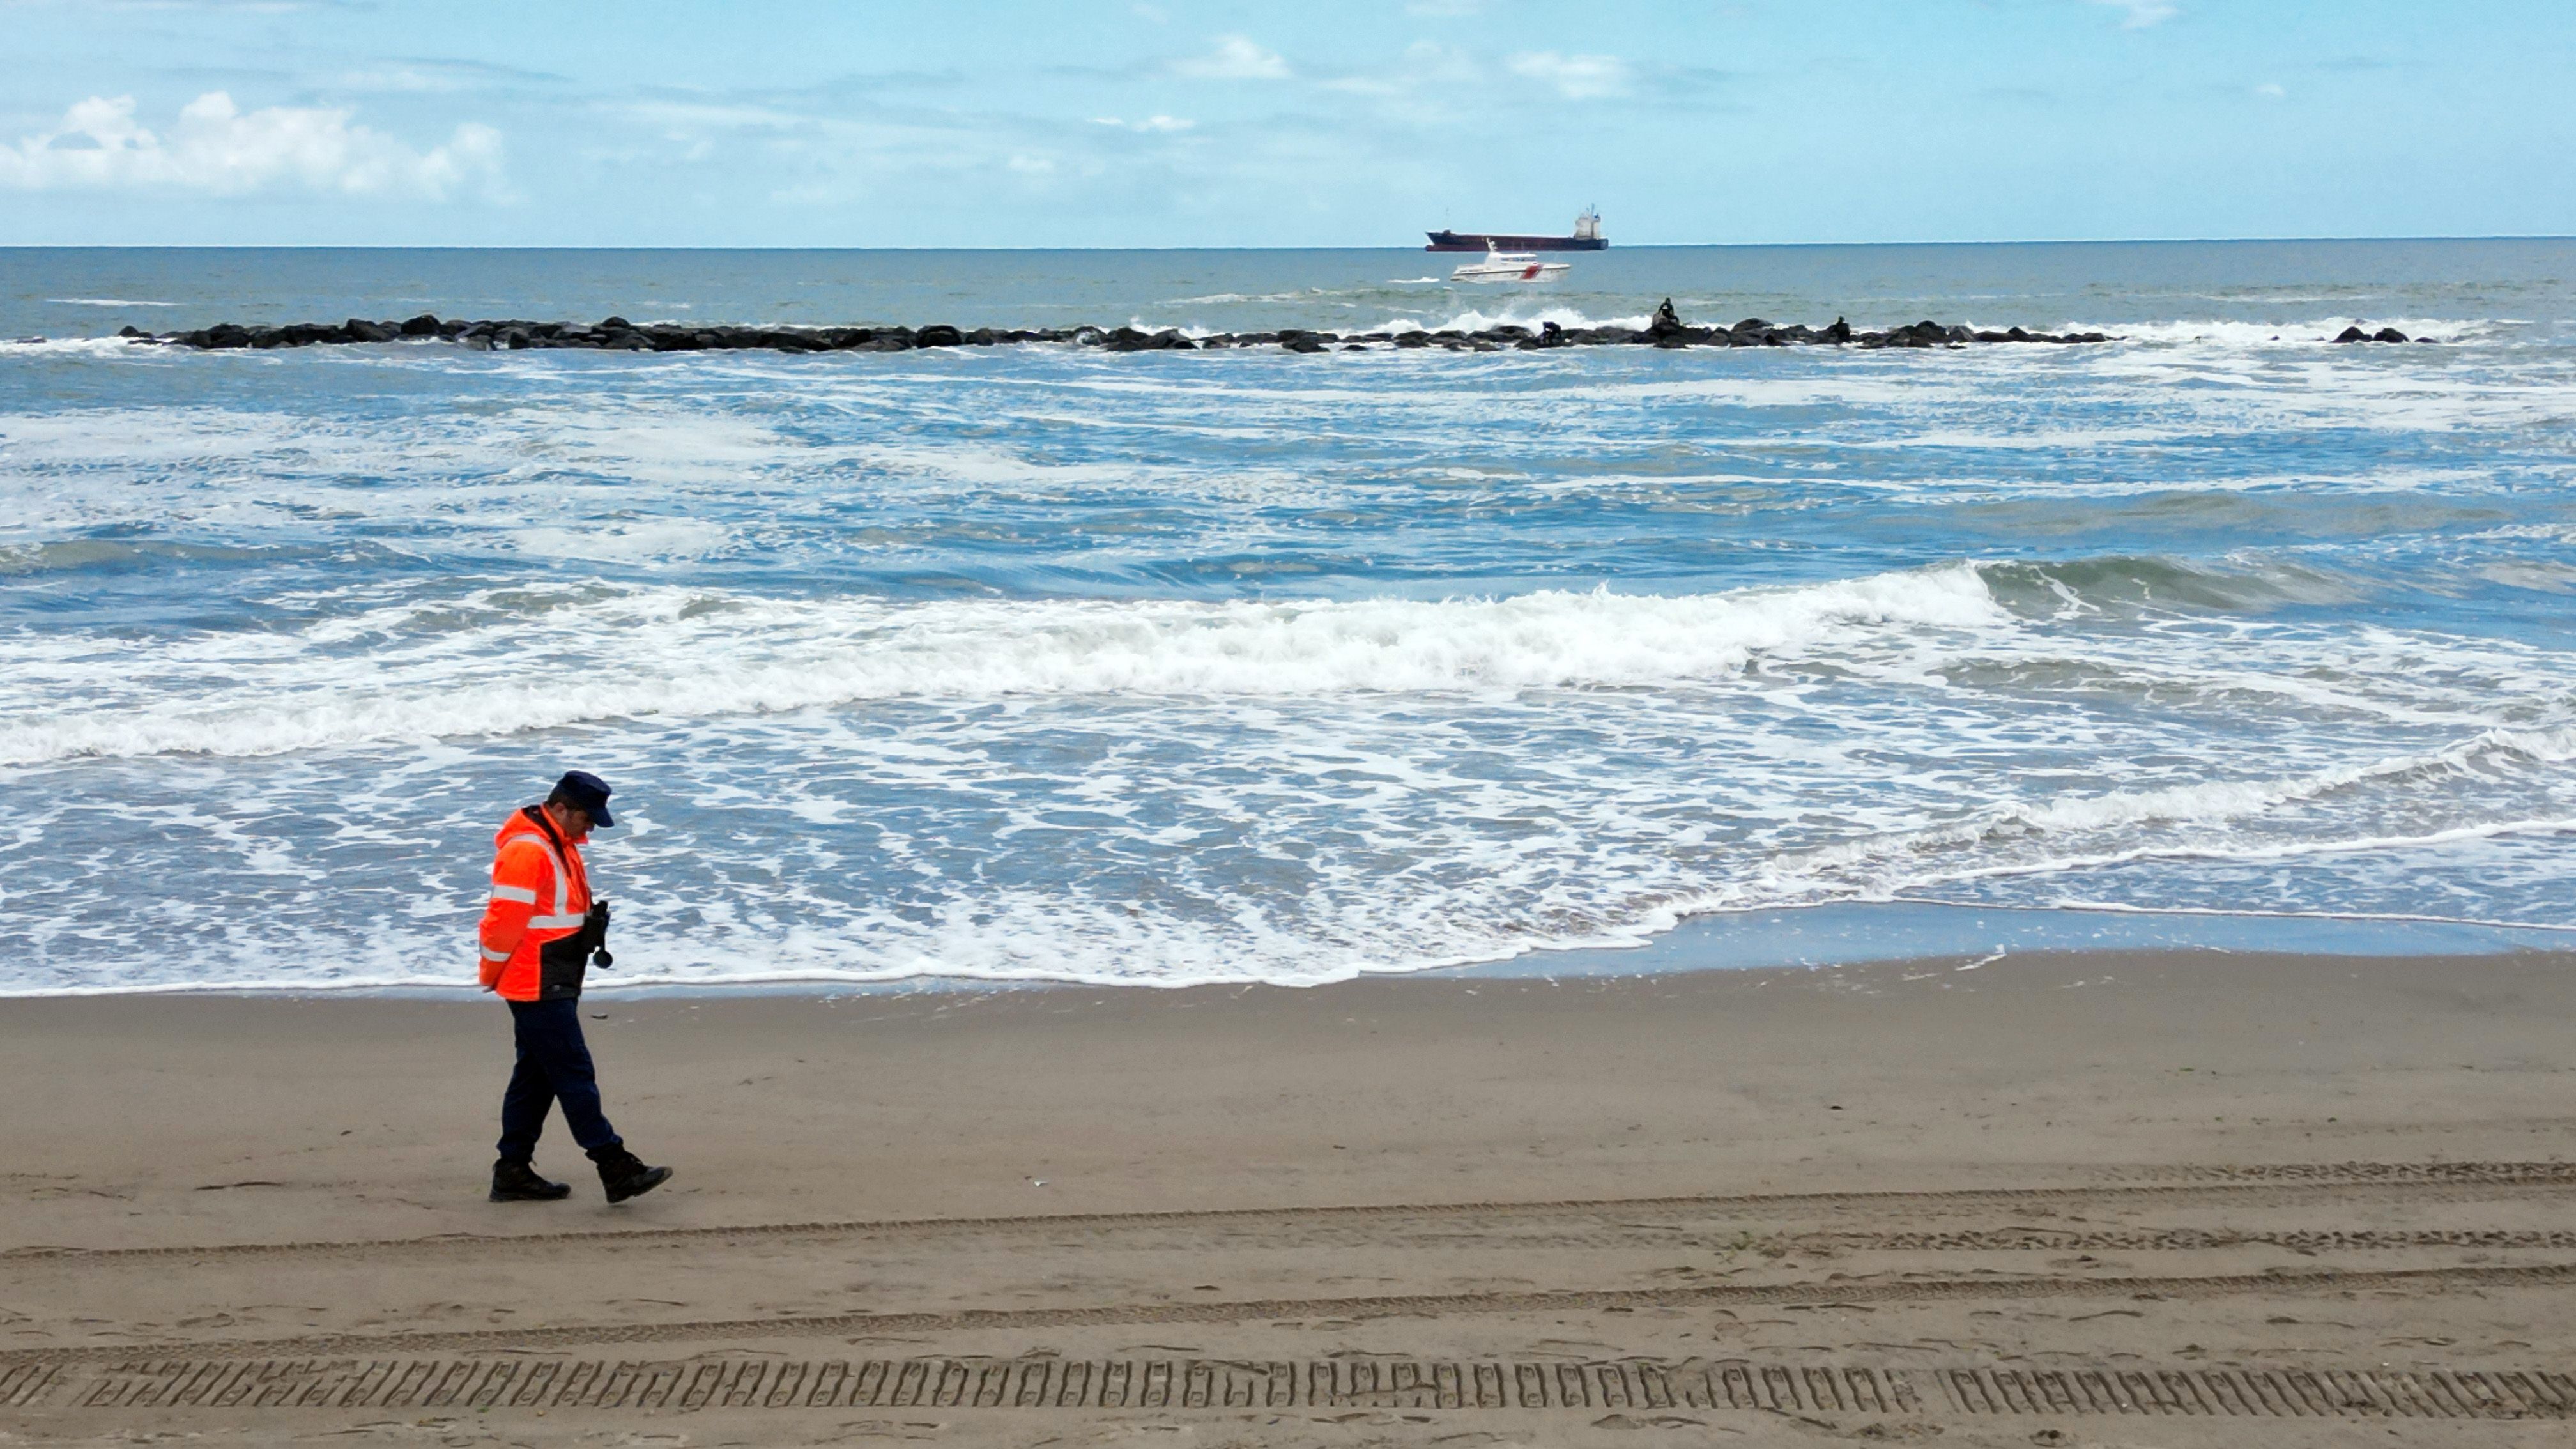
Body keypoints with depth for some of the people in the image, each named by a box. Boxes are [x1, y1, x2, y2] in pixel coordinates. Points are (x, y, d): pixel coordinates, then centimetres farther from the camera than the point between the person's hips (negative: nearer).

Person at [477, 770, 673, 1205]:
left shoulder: (560, 845, 16)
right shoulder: (527, 851, -18)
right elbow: (504, 920, -19)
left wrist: (593, 921, 8)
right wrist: (493, 977, -10)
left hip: (554, 987, 10)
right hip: (537, 987, -10)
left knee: (536, 1078, 13)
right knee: (575, 1076, -10)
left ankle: (513, 1173, 19)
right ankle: (617, 1170, -10)